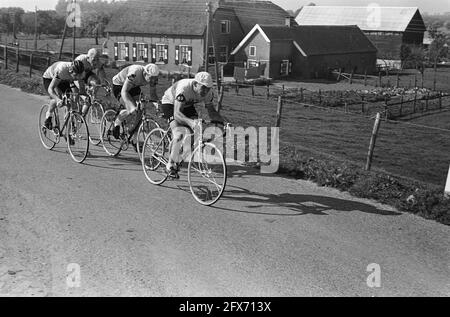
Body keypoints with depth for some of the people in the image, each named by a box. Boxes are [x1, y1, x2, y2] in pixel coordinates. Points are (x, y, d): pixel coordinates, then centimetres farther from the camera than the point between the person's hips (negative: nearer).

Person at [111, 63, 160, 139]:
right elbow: (124, 91, -41)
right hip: (119, 85, -7)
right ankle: (117, 124, -1)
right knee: (132, 110, -26)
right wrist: (131, 106, -54)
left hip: (134, 87, 7)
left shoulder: (153, 77, -19)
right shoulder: (134, 74, -39)